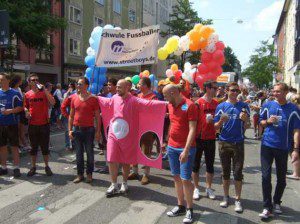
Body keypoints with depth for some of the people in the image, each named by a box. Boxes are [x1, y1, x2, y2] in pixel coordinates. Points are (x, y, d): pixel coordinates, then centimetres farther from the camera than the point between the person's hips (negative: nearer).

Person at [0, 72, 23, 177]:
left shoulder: (15, 93, -4)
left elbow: (20, 107, -6)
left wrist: (10, 111, -19)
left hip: (12, 123, -4)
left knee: (14, 146, 1)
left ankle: (16, 168, 9)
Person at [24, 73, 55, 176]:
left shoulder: (44, 92, -2)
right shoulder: (27, 94, 4)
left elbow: (52, 103, -18)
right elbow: (25, 107, 15)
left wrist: (44, 90, -21)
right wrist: (26, 112, -6)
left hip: (44, 124, -2)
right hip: (32, 125, 2)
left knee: (45, 147, 7)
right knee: (33, 147, 12)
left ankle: (47, 166, 20)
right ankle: (33, 167, 23)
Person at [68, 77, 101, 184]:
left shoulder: (93, 99, -5)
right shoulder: (74, 98, 6)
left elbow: (97, 116, -3)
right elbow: (71, 115, 11)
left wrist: (98, 131, -6)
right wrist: (70, 130, 5)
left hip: (89, 129, -3)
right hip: (76, 129, 4)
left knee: (89, 153, 6)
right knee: (79, 153, 10)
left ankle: (89, 174, 19)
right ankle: (80, 174, 21)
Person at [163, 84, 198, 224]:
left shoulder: (189, 105, -14)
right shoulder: (170, 106, 9)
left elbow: (192, 129, -18)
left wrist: (186, 150, -23)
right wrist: (167, 141, 16)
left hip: (186, 148, -7)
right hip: (172, 147, 7)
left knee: (185, 179, -3)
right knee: (176, 177, 12)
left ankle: (189, 209, 13)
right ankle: (180, 206, 25)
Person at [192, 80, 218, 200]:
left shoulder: (216, 103, 5)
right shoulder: (198, 103, -10)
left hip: (211, 138, 4)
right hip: (199, 138, -4)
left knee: (210, 164, 12)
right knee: (196, 163, 8)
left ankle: (208, 188, 27)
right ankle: (196, 188, 22)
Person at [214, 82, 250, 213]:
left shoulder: (244, 106, 2)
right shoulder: (221, 106, 2)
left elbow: (246, 127, 4)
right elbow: (216, 127, 2)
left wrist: (245, 120, -18)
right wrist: (221, 121, -19)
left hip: (238, 143, -1)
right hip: (224, 143, 1)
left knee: (238, 173, 2)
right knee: (225, 172, 11)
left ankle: (238, 199, 14)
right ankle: (226, 197, 25)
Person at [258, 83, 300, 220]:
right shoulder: (267, 105, 1)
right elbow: (260, 121, 12)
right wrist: (267, 121, -10)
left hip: (283, 147, 0)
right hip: (267, 145, 1)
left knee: (281, 178, 13)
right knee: (266, 176, -2)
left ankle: (276, 202, 34)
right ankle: (267, 207, 7)